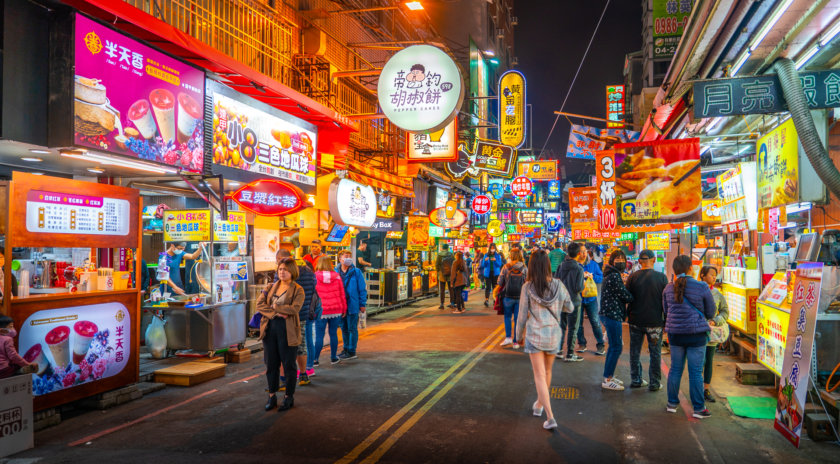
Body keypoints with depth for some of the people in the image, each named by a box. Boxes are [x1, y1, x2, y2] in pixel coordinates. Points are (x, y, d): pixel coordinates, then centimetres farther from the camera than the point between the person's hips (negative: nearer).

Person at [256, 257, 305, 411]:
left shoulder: (298, 290, -3)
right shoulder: (271, 287, 12)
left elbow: (295, 308, -18)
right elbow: (259, 304, -1)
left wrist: (274, 306, -10)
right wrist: (275, 313, -16)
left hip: (288, 330, -4)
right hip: (270, 328, 5)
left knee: (289, 364, 4)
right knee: (271, 364, 10)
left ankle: (289, 397, 17)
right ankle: (272, 396, 23)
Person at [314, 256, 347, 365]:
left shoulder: (315, 277, -6)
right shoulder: (336, 276, 1)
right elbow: (342, 294, 5)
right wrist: (344, 308, 15)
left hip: (321, 311, -2)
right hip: (336, 310, 2)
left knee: (319, 335, 3)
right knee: (333, 334, 11)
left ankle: (315, 359, 7)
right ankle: (333, 357, 20)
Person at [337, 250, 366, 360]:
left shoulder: (356, 272, -6)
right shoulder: (335, 272, 3)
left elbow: (362, 289, -4)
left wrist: (362, 304, -6)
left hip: (352, 305, -4)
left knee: (352, 329, 3)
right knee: (344, 328, 16)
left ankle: (351, 352, 11)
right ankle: (346, 349, 29)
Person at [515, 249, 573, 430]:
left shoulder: (528, 287, -13)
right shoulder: (558, 285, -6)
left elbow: (522, 315, -7)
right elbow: (570, 307, 6)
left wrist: (519, 335, 8)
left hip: (534, 335, -3)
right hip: (554, 334, 3)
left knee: (539, 375, 2)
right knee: (547, 371, 22)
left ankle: (550, 417, -5)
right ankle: (539, 404, 42)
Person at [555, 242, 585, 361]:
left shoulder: (560, 266, -1)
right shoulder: (579, 269, -16)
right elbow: (579, 288, -18)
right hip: (574, 301, -5)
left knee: (561, 326, 18)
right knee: (572, 328, 4)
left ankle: (558, 350, 24)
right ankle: (569, 354, 8)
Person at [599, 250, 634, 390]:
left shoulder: (612, 274, 16)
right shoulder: (614, 276, -17)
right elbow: (625, 295, -15)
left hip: (609, 314, 11)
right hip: (613, 315, -11)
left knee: (614, 345, 18)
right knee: (616, 347, -5)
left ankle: (609, 376, 27)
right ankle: (607, 380, 0)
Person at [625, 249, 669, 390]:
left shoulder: (632, 277, -3)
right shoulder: (661, 277, -7)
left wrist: (628, 315, 16)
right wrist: (666, 320, 7)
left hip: (636, 321, 2)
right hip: (655, 321, -2)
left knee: (635, 352, 13)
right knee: (655, 353, 8)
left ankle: (636, 380, 21)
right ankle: (655, 383, 13)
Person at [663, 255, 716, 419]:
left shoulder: (669, 288, 1)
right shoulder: (702, 287, -10)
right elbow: (710, 313, 2)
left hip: (675, 333, 4)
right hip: (696, 333, -3)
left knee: (675, 368, 14)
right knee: (695, 372, 3)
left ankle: (672, 403, 23)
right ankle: (698, 408, 11)